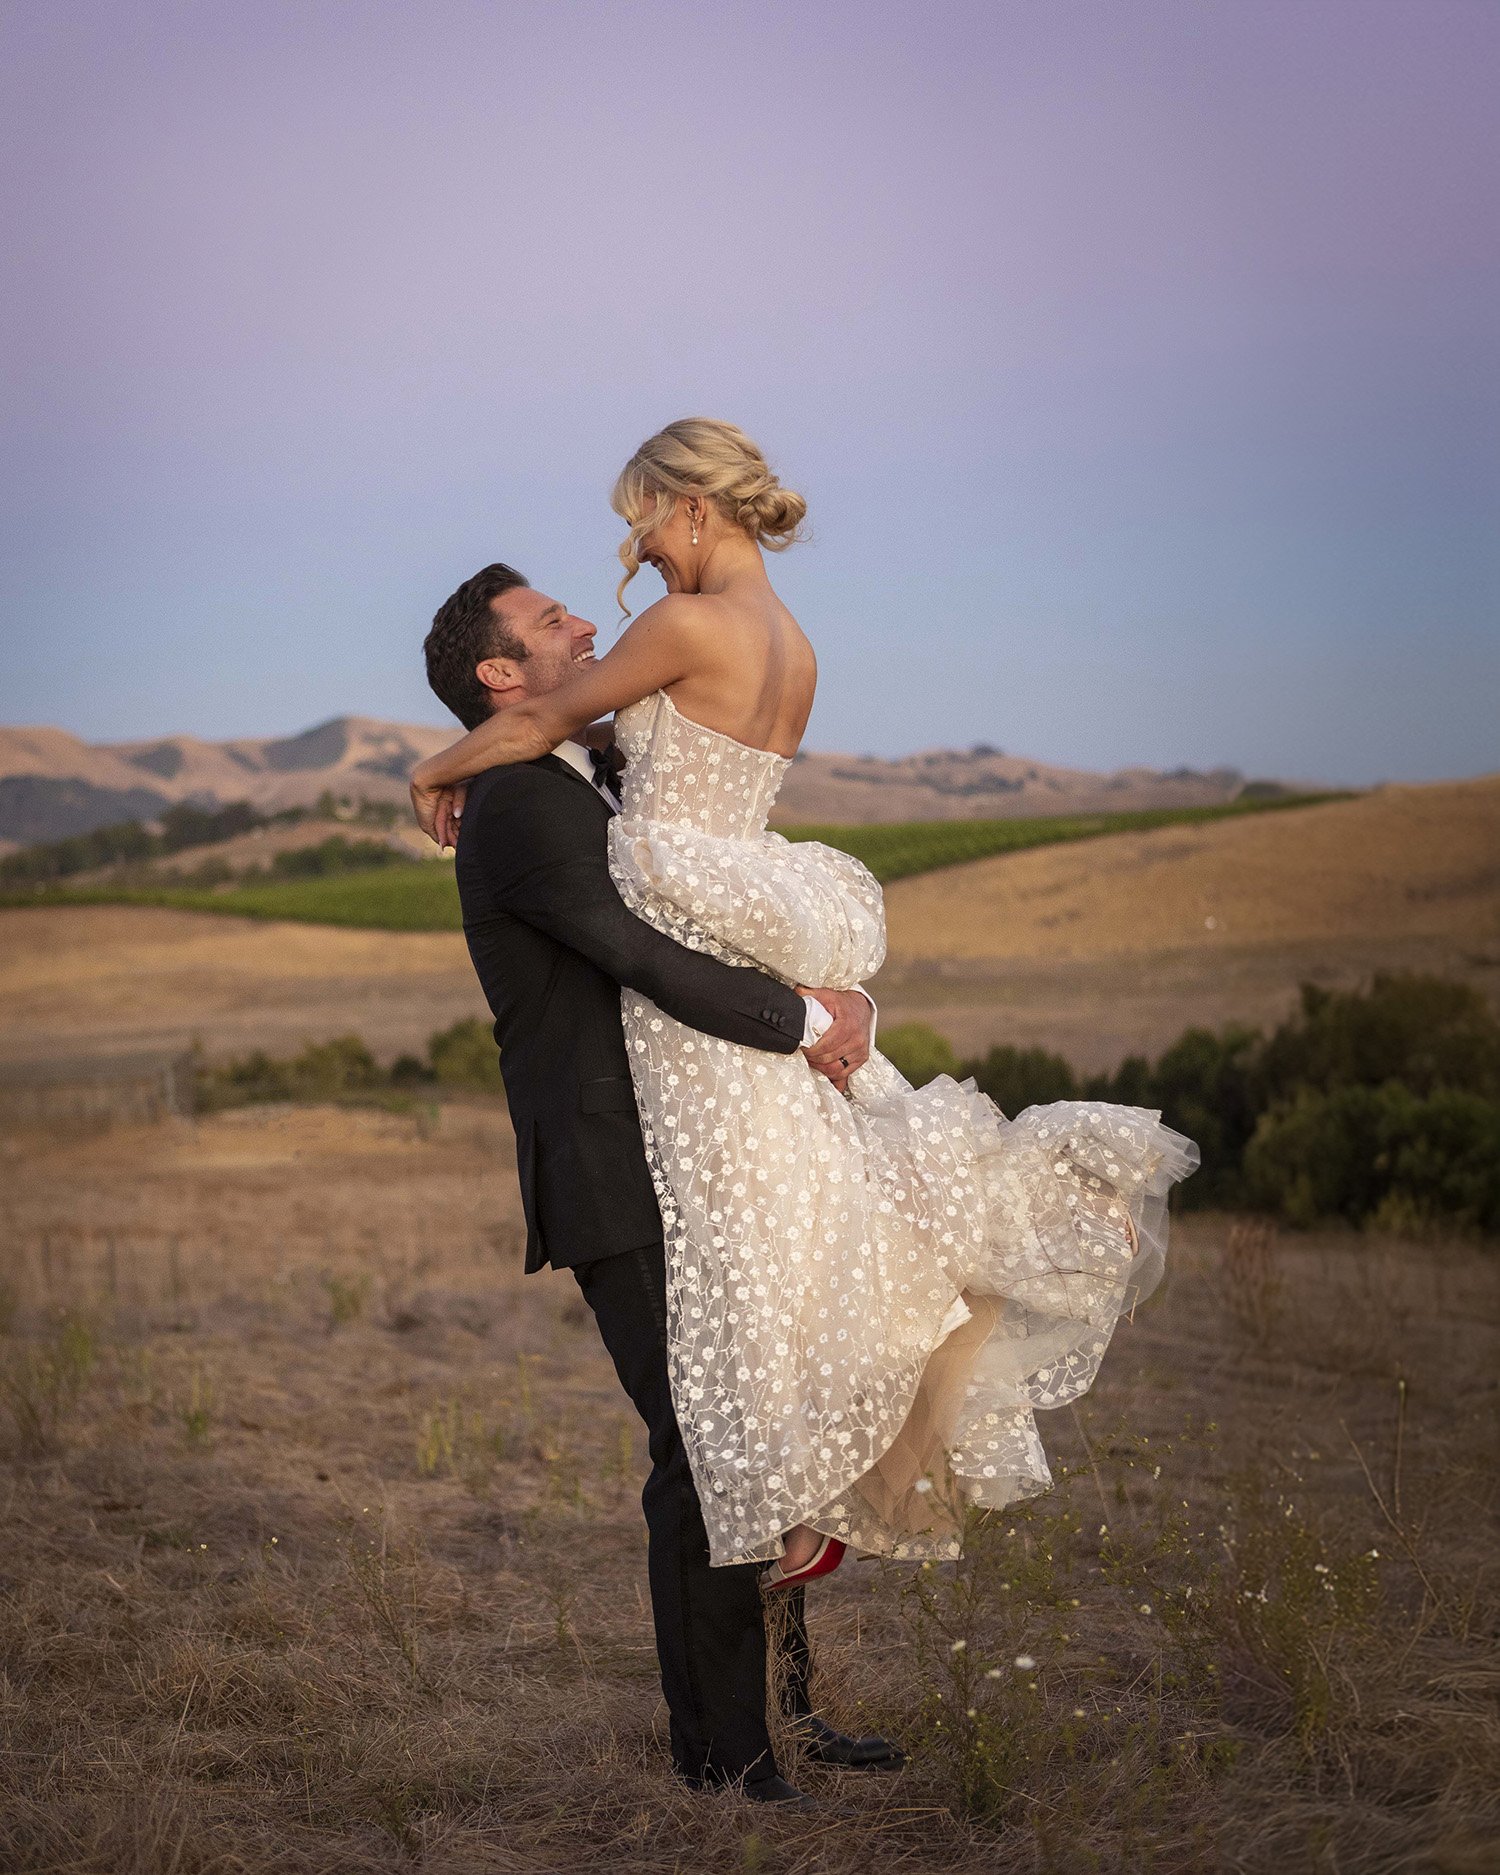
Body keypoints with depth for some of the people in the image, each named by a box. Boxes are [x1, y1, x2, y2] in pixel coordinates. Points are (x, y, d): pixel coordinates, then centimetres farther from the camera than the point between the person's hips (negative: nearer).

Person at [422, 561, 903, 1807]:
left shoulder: (603, 788, 17)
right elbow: (644, 959, -23)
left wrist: (848, 1003, 5)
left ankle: (786, 1705, 22)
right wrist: (807, 1025, -14)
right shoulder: (518, 810, -13)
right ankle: (718, 1741, 7)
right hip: (618, 1186, -9)